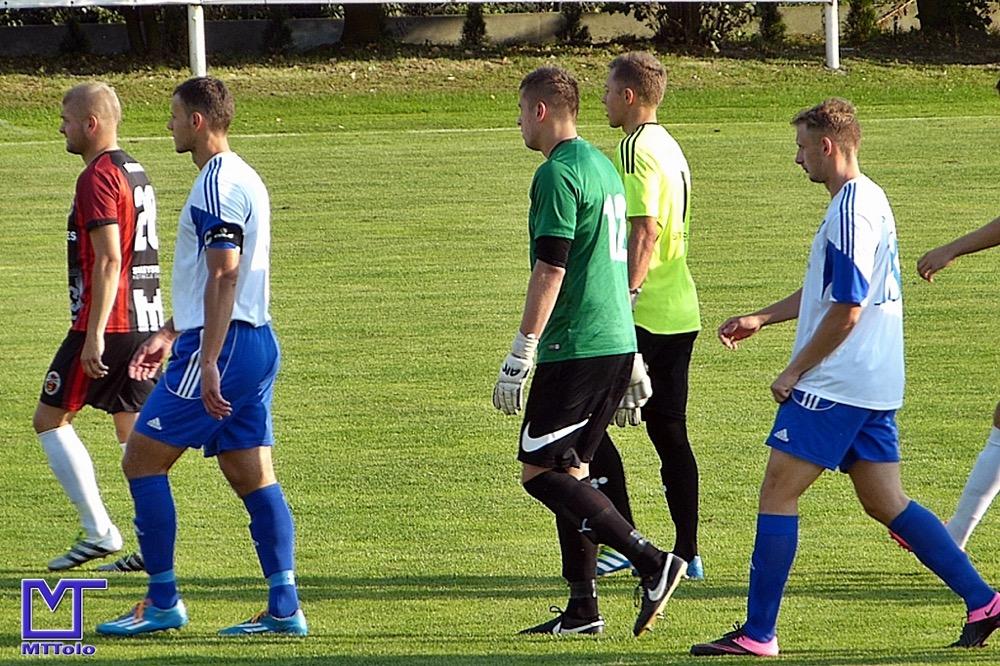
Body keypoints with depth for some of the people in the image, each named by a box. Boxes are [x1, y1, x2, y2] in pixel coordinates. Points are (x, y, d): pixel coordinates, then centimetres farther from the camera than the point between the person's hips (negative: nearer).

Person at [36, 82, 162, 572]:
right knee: (133, 429, 9)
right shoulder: (135, 173, 16)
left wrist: (93, 335, -24)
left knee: (50, 419, 2)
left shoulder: (98, 178, -14)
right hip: (146, 321, 9)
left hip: (108, 325, -9)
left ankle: (98, 531, -3)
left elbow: (108, 260, -21)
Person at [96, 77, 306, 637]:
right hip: (256, 343, 10)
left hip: (221, 345, -10)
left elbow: (223, 278, -21)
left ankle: (163, 602, 0)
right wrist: (171, 334, 30)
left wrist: (208, 362, -24)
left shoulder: (218, 185, -14)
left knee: (143, 459, -2)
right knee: (252, 475, 7)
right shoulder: (243, 178, 18)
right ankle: (284, 608, 1)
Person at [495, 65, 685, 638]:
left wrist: (522, 353, -17)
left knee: (540, 471, -6)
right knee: (569, 471, 12)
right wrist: (631, 358, 27)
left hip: (576, 348, -9)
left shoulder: (558, 174, -12)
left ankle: (652, 562, -14)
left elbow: (550, 271, -18)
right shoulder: (603, 167, 18)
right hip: (617, 343, 9)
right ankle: (583, 607, 10)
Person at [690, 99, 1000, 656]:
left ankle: (758, 633, -3)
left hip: (834, 383, -10)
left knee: (778, 492, -4)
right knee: (886, 502, 10)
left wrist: (794, 372, -12)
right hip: (877, 385, 10)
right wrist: (760, 319, 26)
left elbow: (846, 311, -20)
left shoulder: (851, 211, -17)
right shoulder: (869, 200, 15)